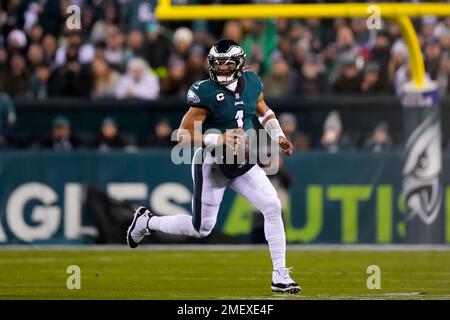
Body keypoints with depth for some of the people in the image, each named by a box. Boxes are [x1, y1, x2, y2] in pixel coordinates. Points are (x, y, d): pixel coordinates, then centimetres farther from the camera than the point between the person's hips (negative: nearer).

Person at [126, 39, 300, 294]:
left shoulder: (252, 82, 0)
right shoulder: (205, 93, -19)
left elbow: (263, 111, 22)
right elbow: (184, 135, -19)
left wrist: (278, 135, 8)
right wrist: (219, 140, -28)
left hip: (243, 162, 5)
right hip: (211, 164, -5)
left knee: (273, 206, -10)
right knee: (201, 228, 3)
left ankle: (280, 276, -4)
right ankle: (147, 221, 28)